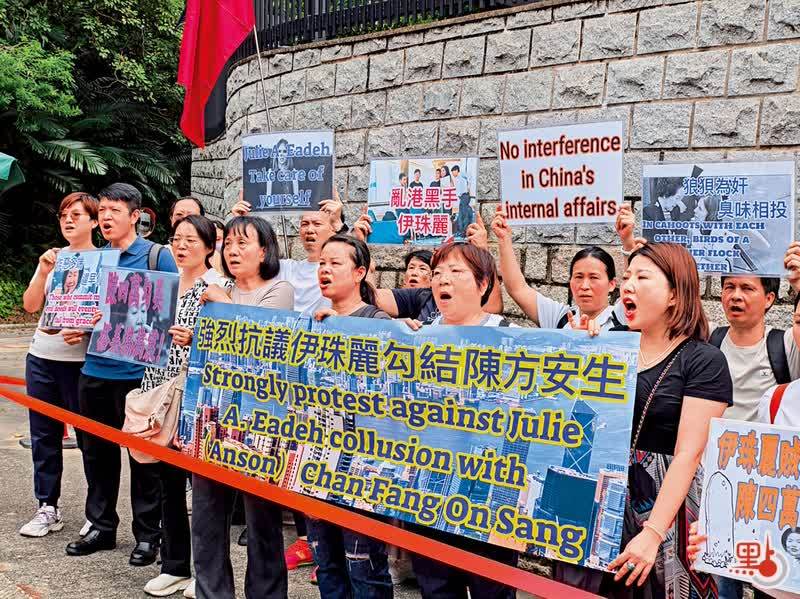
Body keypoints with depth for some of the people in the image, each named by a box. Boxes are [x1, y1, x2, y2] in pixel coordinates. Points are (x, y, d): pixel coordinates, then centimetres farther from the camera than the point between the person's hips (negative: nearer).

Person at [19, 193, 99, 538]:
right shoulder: (52, 257, 10)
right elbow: (30, 306, 4)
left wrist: (84, 330, -25)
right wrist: (44, 271, -9)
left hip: (81, 361, -5)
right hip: (41, 357, 5)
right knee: (43, 436, 9)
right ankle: (47, 509, 19)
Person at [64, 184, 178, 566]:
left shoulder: (157, 257, -6)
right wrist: (77, 330, 0)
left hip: (138, 373, -6)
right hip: (94, 370, 6)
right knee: (97, 452, 14)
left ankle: (147, 534, 15)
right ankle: (101, 527, 29)